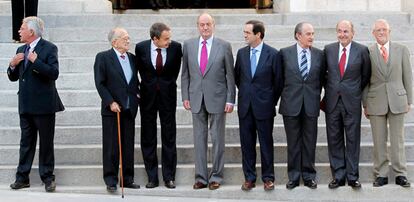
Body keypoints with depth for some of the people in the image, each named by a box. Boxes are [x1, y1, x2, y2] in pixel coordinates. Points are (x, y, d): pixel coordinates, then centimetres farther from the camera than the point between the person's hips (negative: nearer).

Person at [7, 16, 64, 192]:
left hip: (43, 104, -6)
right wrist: (13, 65, -4)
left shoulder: (49, 48, -7)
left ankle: (48, 178, 11)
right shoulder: (21, 50, 14)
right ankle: (22, 177, 17)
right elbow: (13, 77, 15)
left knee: (46, 143, 3)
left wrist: (35, 61, -22)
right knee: (26, 142, 11)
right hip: (26, 105, 6)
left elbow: (54, 73, -19)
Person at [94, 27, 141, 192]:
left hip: (129, 109, 5)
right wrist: (111, 102, -14)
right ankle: (111, 180, 5)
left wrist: (137, 95, 4)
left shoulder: (132, 58, 12)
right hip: (112, 109, -5)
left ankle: (128, 178, 16)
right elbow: (100, 84, -7)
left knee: (128, 146, 8)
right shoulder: (103, 57, -4)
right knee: (111, 146, -1)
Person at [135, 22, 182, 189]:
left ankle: (169, 177, 10)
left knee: (169, 137, 2)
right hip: (148, 95, 1)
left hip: (167, 94, -1)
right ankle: (152, 177, 13)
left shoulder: (175, 47, -10)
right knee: (148, 137, 4)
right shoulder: (141, 47, -10)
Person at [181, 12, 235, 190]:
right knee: (199, 139, 6)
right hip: (196, 99, 2)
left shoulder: (224, 46, -1)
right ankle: (201, 177, 13)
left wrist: (230, 100, -5)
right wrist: (185, 96, 3)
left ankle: (216, 176, 13)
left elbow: (230, 75, -1)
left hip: (217, 98, -2)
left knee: (217, 138, 4)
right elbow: (185, 74, 10)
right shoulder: (188, 45, 6)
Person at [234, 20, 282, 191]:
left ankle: (268, 178, 16)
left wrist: (272, 101, 4)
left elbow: (278, 81, 0)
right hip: (245, 106, 4)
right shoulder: (241, 53, 5)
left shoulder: (273, 54, -6)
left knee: (266, 143, 5)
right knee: (247, 143, 8)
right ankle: (249, 178, 17)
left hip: (264, 106, -3)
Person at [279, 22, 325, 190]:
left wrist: (316, 95, 9)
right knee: (293, 143, 5)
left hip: (311, 104, 1)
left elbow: (321, 78, 12)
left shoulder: (319, 54, 5)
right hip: (291, 104, -1)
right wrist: (286, 95, 7)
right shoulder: (285, 53, 0)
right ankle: (293, 177, 13)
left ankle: (309, 176, 15)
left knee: (310, 142, 5)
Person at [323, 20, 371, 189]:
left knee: (353, 139, 3)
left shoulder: (362, 50, -2)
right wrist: (328, 89, 12)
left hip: (352, 101, -2)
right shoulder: (328, 49, 4)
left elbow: (366, 75, 9)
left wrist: (356, 91, 11)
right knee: (334, 139, 6)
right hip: (332, 101, 2)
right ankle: (338, 176, 15)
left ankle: (352, 176, 12)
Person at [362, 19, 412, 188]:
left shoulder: (401, 50, 6)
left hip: (397, 101, 1)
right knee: (379, 141, 4)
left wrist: (409, 101, 5)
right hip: (376, 102, -1)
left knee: (397, 139, 4)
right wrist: (365, 104, 2)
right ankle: (381, 174, 12)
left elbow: (407, 77, 8)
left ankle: (400, 174, 13)